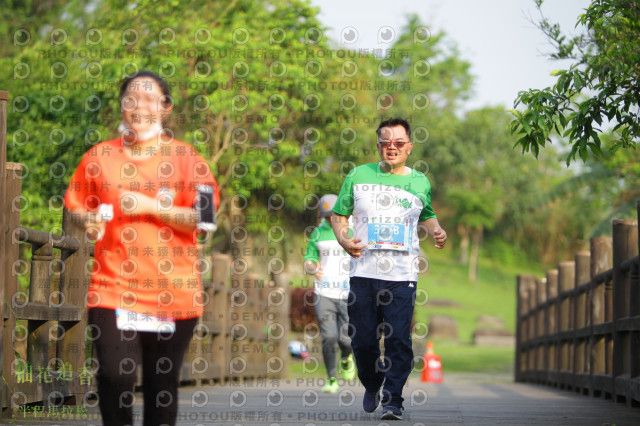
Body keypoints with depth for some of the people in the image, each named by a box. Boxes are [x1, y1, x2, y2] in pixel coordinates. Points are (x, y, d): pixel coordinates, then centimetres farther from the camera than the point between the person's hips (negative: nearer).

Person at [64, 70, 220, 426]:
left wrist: (151, 206, -13)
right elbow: (76, 207, 17)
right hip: (114, 289, 0)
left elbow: (204, 219, -5)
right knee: (115, 375, -15)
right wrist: (88, 220, -6)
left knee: (163, 383, 5)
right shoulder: (100, 157, 8)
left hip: (172, 294, 0)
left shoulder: (186, 158, 3)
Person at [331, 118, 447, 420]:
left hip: (402, 276, 0)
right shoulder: (359, 176, 7)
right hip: (363, 273, 0)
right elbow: (339, 214, 12)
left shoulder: (420, 183, 9)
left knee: (399, 341, -9)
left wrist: (435, 231, 3)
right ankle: (372, 385, 30)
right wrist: (343, 240, -7)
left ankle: (393, 400, 0)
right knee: (362, 341, 3)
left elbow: (426, 217, 26)